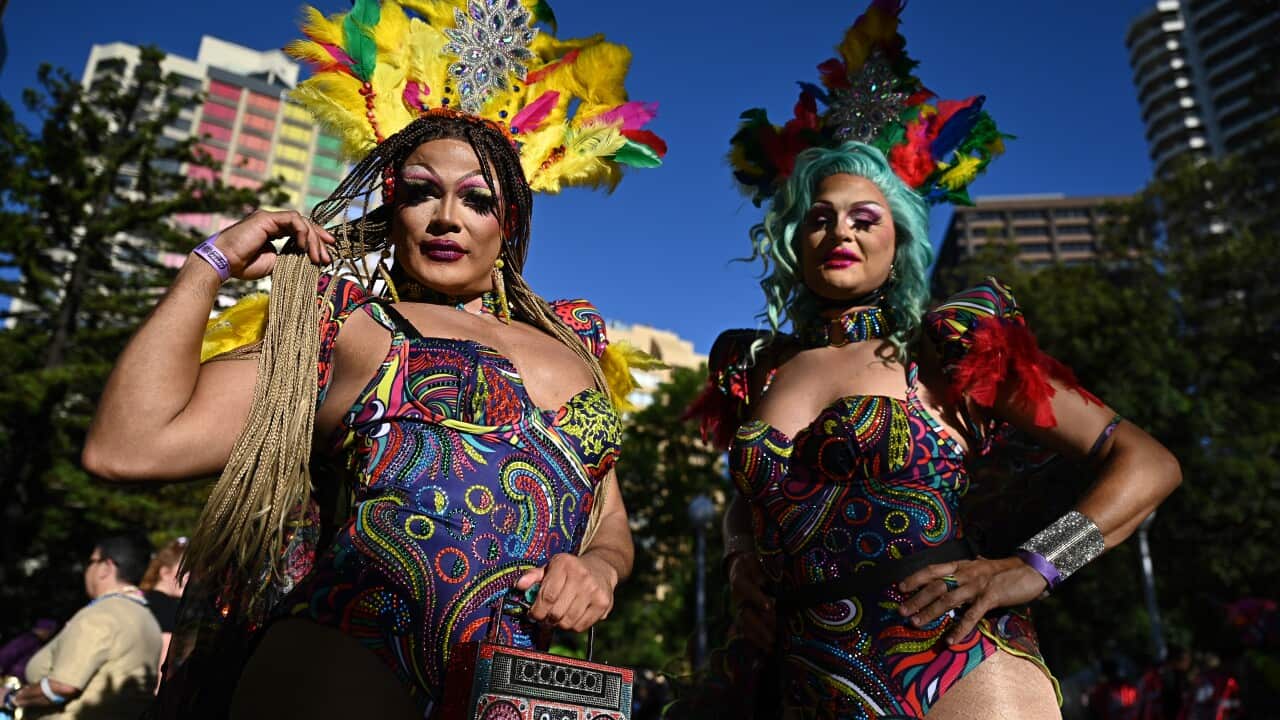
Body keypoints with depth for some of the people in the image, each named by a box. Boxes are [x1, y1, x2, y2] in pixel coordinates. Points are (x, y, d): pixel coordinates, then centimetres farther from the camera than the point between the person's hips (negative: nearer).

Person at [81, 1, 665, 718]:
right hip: (340, 662, -3)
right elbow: (129, 446, -2)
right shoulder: (343, 321, 7)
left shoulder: (574, 344, 17)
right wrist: (213, 262, 4)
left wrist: (598, 567, 1)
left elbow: (612, 523, 23)